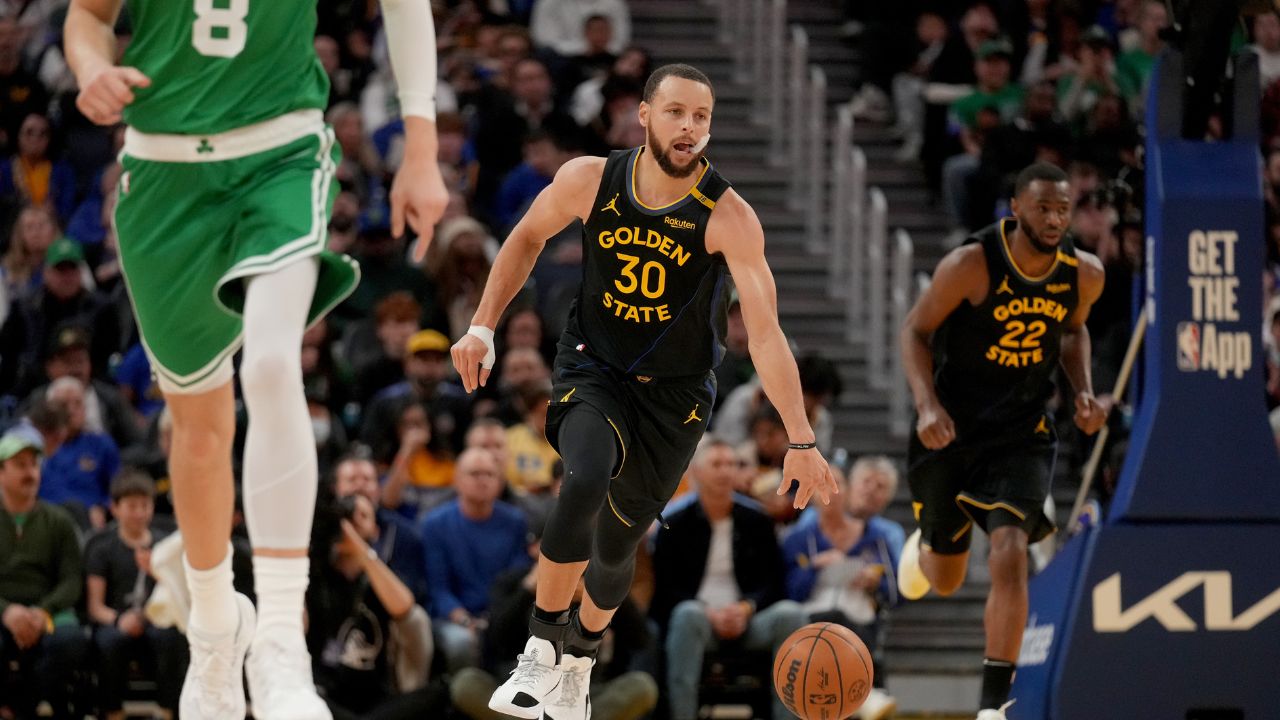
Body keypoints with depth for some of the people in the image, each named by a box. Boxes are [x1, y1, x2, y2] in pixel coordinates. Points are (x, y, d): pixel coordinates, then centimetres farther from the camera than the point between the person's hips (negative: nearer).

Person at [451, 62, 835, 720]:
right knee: (586, 481, -31)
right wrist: (483, 327, 1)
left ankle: (581, 655, 43)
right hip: (592, 368, 0)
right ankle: (543, 646, -17)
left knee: (616, 544, 10)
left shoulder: (727, 216, -21)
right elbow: (528, 238, 7)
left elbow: (765, 331, -26)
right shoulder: (590, 180, -14)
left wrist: (801, 441, -31)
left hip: (673, 393, 0)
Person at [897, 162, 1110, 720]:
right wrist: (927, 404, -24)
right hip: (951, 427, -1)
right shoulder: (971, 265, -20)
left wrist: (1084, 392, -2)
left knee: (1010, 557, -20)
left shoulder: (1084, 274, -8)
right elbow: (916, 330, -10)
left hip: (1022, 433, 1)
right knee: (944, 581, 12)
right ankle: (923, 546, 53)